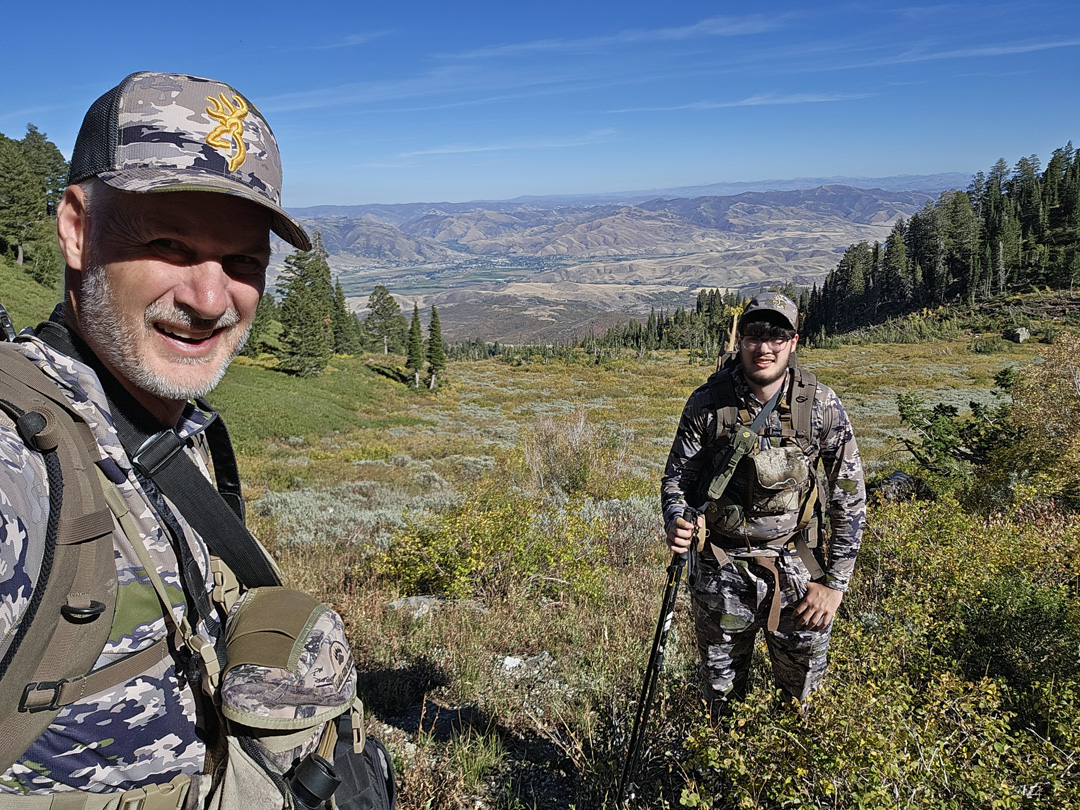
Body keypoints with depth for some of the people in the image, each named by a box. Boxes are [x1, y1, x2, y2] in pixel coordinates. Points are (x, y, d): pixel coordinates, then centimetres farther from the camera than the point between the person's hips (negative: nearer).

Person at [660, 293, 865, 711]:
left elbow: (849, 494, -4)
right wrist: (677, 523, -22)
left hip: (794, 566, 0)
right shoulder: (707, 403, -12)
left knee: (805, 693, 14)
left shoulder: (820, 404, -11)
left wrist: (835, 582, -6)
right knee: (722, 696, 16)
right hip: (721, 569, 0)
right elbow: (677, 476, -1)